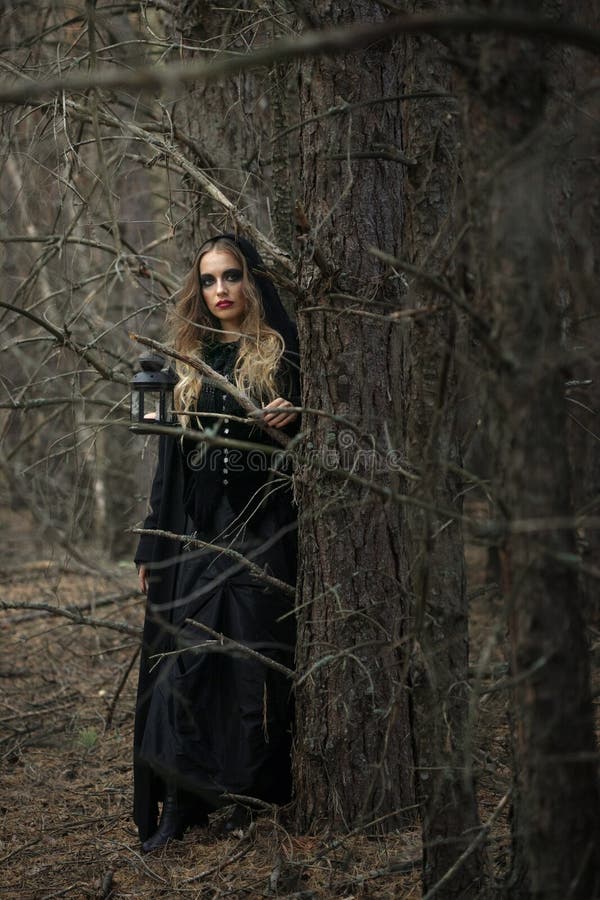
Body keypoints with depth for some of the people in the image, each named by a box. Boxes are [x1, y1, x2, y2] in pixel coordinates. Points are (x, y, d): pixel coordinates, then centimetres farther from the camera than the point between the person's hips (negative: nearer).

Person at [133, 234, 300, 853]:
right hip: (197, 533, 3)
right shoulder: (190, 362, 13)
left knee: (255, 660, -1)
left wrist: (292, 417, -22)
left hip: (264, 529, -3)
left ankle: (249, 797, 9)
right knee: (188, 659, -4)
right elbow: (170, 459, 13)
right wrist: (150, 548, 10)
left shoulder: (283, 350, 2)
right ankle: (180, 803, -3)